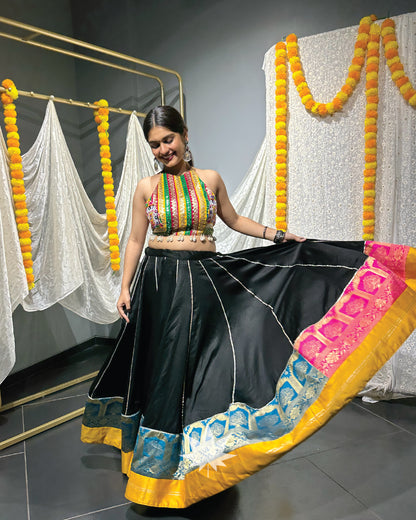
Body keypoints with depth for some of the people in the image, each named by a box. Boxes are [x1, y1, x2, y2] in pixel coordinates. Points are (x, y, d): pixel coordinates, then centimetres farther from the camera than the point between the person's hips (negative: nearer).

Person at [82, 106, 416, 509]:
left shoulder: (210, 179, 5)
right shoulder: (146, 188, 3)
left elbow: (234, 221, 14)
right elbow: (135, 241, 6)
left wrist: (279, 236, 7)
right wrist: (125, 288, 1)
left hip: (202, 281, 0)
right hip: (159, 282, 0)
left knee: (195, 363, 4)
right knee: (163, 367, 7)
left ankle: (193, 452, 24)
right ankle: (161, 456, 29)